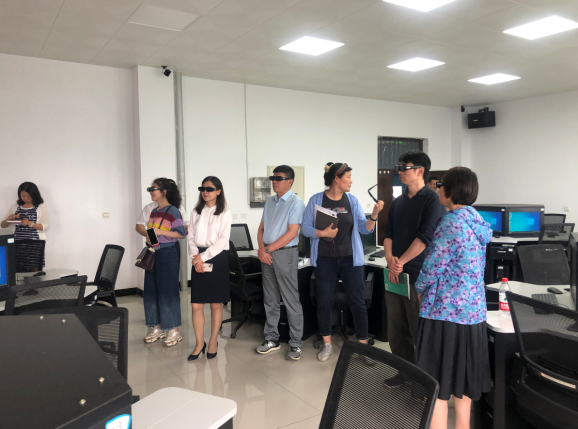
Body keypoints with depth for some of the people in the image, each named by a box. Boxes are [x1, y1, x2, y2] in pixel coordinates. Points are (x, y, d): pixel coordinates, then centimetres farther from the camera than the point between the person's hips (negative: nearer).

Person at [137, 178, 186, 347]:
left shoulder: (173, 211, -9)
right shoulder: (153, 212, 13)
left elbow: (181, 233, -13)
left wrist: (160, 232, -19)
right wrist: (148, 236, 2)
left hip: (167, 254, -8)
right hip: (153, 254, 8)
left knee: (168, 291, -3)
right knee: (151, 291, 9)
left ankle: (174, 330, 7)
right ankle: (157, 328, 21)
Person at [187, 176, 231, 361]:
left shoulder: (224, 214, -1)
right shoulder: (196, 213, 11)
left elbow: (223, 240, -9)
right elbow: (191, 238, 6)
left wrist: (203, 257, -15)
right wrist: (196, 257, -11)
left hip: (217, 259, -3)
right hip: (198, 260, 3)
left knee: (216, 304, 6)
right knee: (196, 305, 1)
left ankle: (213, 342, 21)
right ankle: (200, 343, 15)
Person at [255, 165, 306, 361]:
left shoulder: (295, 202, -8)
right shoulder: (269, 202, 13)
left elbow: (292, 233, -15)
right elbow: (261, 228, 13)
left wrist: (268, 249, -13)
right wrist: (262, 249, -5)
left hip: (285, 254, -7)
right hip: (266, 254, 7)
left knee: (291, 301, -1)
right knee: (270, 300, 13)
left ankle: (296, 344, 10)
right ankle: (271, 339, 25)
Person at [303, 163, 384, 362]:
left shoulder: (352, 201, 2)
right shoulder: (316, 200, -3)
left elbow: (364, 229, -2)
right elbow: (306, 228, -3)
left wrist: (374, 215, -19)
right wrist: (322, 233, -19)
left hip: (351, 259, 1)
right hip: (325, 259, -1)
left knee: (357, 302, 3)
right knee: (324, 302, 8)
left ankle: (363, 344, 16)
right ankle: (327, 344, 24)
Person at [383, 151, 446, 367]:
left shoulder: (432, 200, -8)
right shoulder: (398, 202, 13)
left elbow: (425, 237, -16)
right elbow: (388, 233, 10)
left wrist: (400, 262, -15)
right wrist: (390, 259, -7)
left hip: (418, 274, -6)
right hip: (395, 273, 7)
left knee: (419, 331, 2)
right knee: (396, 329, 12)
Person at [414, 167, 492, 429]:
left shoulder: (452, 221, -17)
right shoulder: (477, 220, 9)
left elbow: (434, 265, -18)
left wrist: (420, 289, 1)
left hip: (445, 309, -9)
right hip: (472, 308, 9)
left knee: (436, 379, 2)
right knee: (461, 376, 20)